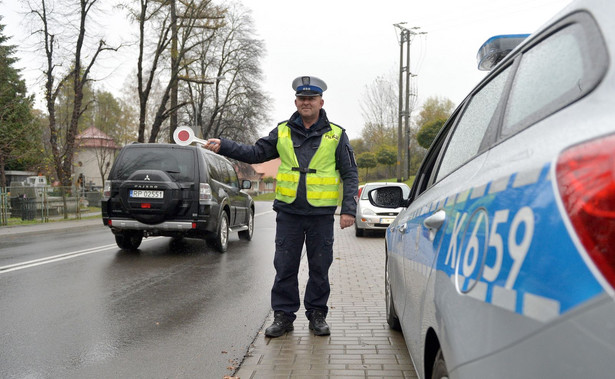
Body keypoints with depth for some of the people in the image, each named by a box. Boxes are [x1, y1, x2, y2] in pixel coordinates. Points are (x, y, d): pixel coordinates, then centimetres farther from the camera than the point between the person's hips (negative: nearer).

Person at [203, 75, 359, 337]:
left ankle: (317, 314, 22)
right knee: (285, 266, 4)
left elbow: (350, 174, 3)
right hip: (288, 211, 2)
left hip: (321, 214, -1)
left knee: (319, 267, 7)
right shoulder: (283, 132, 8)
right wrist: (223, 146, -4)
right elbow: (256, 153, 8)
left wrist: (348, 209, -6)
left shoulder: (336, 135, 2)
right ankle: (283, 315, 16)